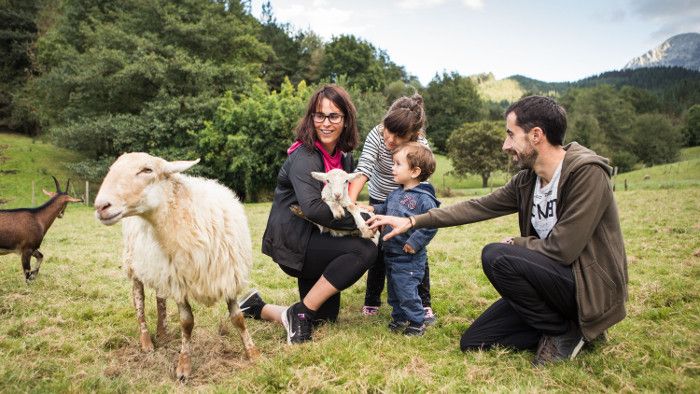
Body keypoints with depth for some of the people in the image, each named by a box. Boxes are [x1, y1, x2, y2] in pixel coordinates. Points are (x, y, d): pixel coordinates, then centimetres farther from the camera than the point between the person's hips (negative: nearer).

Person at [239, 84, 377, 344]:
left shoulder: (343, 157, 8)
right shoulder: (304, 157, -20)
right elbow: (313, 208, -34)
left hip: (310, 240, 9)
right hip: (290, 241, -9)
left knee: (326, 317, 15)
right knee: (365, 250, -27)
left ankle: (257, 307, 30)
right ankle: (299, 313, -16)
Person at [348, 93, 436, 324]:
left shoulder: (420, 146, -28)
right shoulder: (376, 135, -26)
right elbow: (362, 171, -33)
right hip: (380, 199, 1)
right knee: (378, 250, 3)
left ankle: (424, 304, 10)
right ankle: (372, 301, 19)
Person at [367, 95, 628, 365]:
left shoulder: (587, 173, -21)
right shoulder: (527, 180, 1)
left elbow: (562, 248, -26)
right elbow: (477, 208, 6)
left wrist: (515, 244, -7)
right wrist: (411, 221, 5)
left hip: (592, 289, -7)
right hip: (555, 281, 7)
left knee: (496, 257, -27)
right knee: (473, 342, 4)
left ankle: (565, 333, -7)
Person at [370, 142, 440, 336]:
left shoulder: (424, 198, -19)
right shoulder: (396, 193, 7)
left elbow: (431, 225, -23)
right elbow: (385, 208, 23)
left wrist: (414, 243, -24)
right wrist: (373, 209, 6)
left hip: (408, 258, -8)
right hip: (390, 254, 8)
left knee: (407, 293, -1)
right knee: (393, 291, 19)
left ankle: (417, 323, 17)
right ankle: (399, 318, 37)